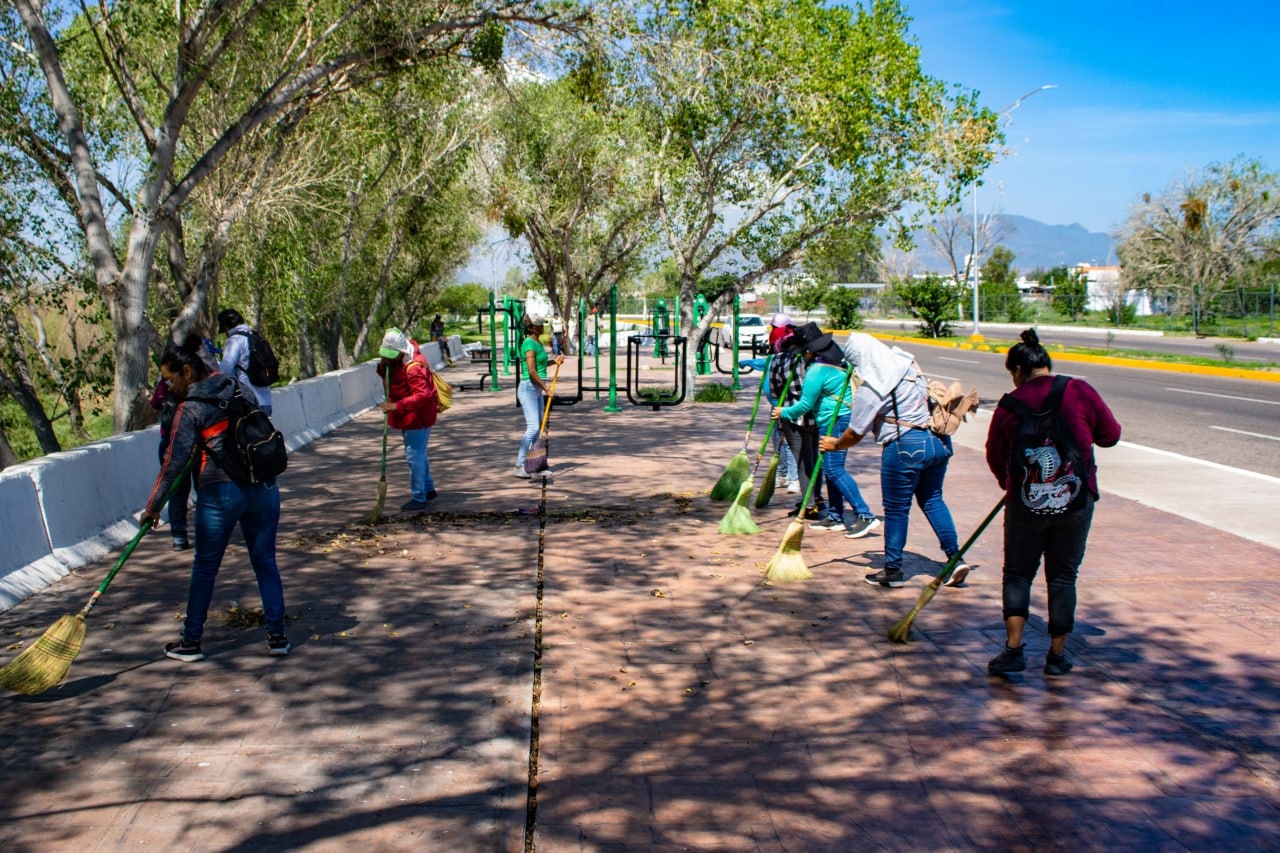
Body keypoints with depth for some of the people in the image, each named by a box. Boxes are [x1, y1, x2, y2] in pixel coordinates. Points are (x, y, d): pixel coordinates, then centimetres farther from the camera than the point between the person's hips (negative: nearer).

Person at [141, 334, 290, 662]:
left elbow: (174, 461, -10)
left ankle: (191, 643, 19)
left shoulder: (190, 408, -7)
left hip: (219, 493, -4)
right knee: (265, 562, 11)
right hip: (263, 488, 5)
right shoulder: (241, 389, 8)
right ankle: (277, 636, 12)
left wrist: (153, 506, -3)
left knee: (204, 567, 10)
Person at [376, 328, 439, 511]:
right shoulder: (395, 361, 4)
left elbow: (422, 395, -34)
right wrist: (383, 368, -11)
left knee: (414, 455, -7)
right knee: (418, 454, 20)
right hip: (408, 416, 10)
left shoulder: (414, 367, -26)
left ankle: (418, 498, 1)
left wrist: (397, 406, -41)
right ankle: (428, 489, 35)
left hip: (418, 417, -10)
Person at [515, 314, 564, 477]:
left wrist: (554, 361, 15)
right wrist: (545, 386, -13)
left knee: (538, 427, 11)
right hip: (529, 388, -10)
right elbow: (531, 371, -21)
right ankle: (519, 466, -15)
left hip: (538, 390, 10)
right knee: (533, 427, -16)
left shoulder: (537, 342, 13)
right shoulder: (529, 343, -16)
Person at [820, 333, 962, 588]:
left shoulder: (870, 388, -12)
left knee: (896, 509, 6)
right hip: (939, 440, 7)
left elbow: (855, 434, -6)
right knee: (932, 500, 20)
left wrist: (835, 444, 15)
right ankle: (955, 559, 16)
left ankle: (893, 571, 16)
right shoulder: (907, 363, 9)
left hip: (906, 445, -7)